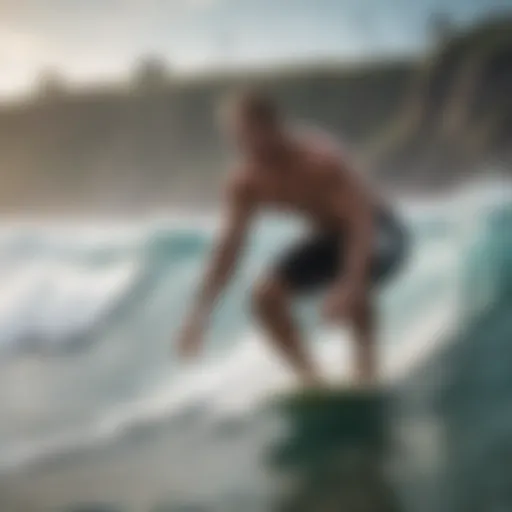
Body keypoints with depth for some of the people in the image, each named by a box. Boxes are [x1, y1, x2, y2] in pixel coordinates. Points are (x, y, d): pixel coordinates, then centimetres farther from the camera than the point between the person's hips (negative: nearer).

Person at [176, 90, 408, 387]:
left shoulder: (323, 161, -32)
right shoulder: (244, 183, -15)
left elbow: (361, 224, -38)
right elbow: (229, 248, -11)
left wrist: (348, 288, -52)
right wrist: (200, 314, -18)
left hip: (378, 232, -6)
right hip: (330, 236, 6)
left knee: (353, 281, -39)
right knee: (265, 297, -10)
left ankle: (367, 369, -18)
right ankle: (311, 379, 2)